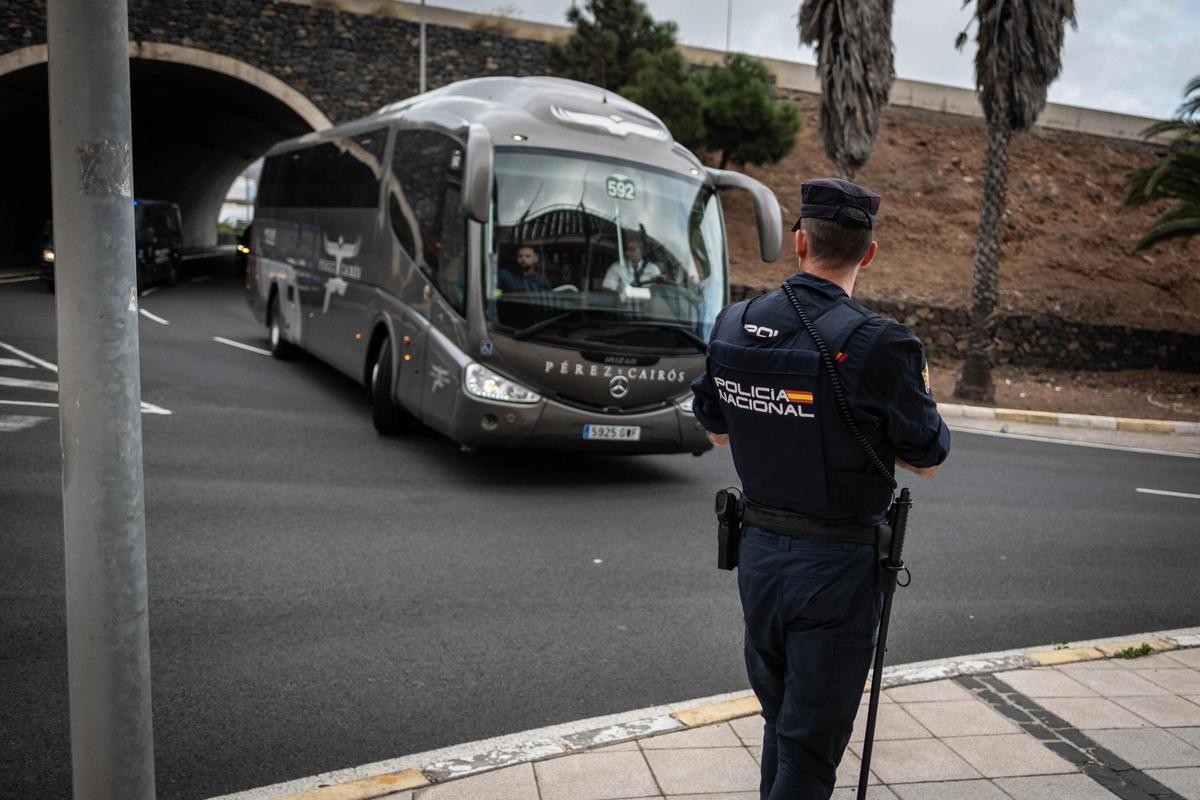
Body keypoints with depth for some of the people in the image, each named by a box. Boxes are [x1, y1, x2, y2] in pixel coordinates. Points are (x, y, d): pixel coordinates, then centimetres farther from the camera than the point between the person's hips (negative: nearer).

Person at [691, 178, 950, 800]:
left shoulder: (731, 326, -3)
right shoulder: (880, 344, -19)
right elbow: (926, 459, -7)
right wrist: (920, 395, 11)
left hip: (758, 552, 5)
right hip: (837, 563, -5)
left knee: (780, 718, 25)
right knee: (810, 748, 9)